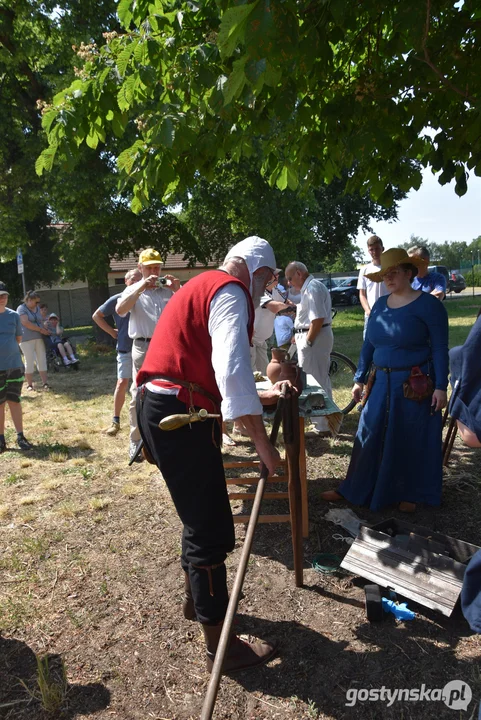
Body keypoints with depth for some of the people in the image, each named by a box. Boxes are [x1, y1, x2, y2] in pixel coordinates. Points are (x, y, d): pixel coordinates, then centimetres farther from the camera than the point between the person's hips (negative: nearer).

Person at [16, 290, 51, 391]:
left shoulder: (36, 308, 15)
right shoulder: (22, 308, -6)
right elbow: (26, 323, -17)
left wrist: (45, 330, 1)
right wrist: (41, 329, -17)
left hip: (39, 338, 6)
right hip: (27, 339, -6)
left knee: (42, 360, 1)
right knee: (29, 361, -3)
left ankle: (45, 383, 2)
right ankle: (29, 385, 6)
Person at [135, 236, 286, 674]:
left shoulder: (205, 287, 23)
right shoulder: (229, 291, -8)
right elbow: (232, 368, -23)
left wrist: (261, 395, 23)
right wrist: (262, 441, -20)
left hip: (162, 408, 11)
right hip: (178, 415, -11)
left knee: (201, 517, 24)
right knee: (212, 530, -1)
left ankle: (197, 600, 44)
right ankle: (220, 646, 14)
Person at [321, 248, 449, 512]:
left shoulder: (428, 304, -9)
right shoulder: (380, 304, 7)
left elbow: (439, 348, -9)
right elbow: (368, 344, 10)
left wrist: (441, 386, -13)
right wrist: (359, 379, 9)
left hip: (416, 385, -5)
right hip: (381, 382, 5)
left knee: (411, 441, 8)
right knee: (369, 437, 9)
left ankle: (409, 495, 27)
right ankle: (353, 489, 21)